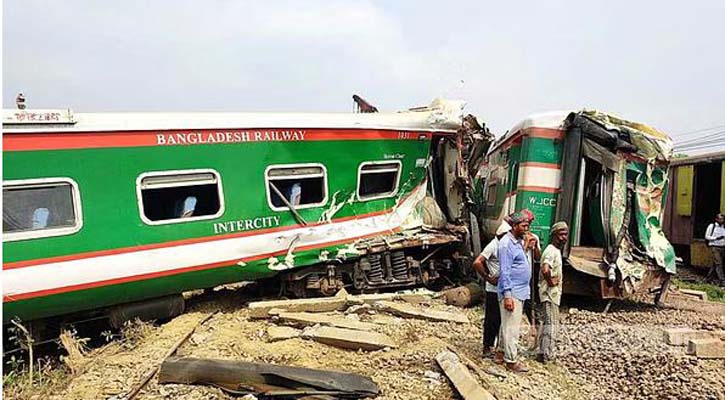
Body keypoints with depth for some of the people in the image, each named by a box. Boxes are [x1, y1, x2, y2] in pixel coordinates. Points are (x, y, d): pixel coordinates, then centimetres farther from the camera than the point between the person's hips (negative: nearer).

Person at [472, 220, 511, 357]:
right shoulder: (493, 246, -16)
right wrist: (488, 278, -18)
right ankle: (487, 347, 11)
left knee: (501, 319, 14)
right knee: (492, 319, 0)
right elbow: (477, 263, -24)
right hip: (494, 289, -8)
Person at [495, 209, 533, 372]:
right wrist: (507, 295, -22)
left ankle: (501, 352, 28)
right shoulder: (506, 244, -16)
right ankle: (511, 360, 4)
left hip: (520, 291, 10)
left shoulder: (518, 242, 14)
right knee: (511, 327, -3)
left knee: (508, 325, 17)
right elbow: (505, 272, -20)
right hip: (512, 293, -10)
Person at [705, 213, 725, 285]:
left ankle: (709, 277, 25)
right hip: (715, 247, -6)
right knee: (718, 264, -11)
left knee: (716, 263, 12)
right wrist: (716, 238, -16)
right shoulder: (712, 226, -5)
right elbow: (706, 236, -4)